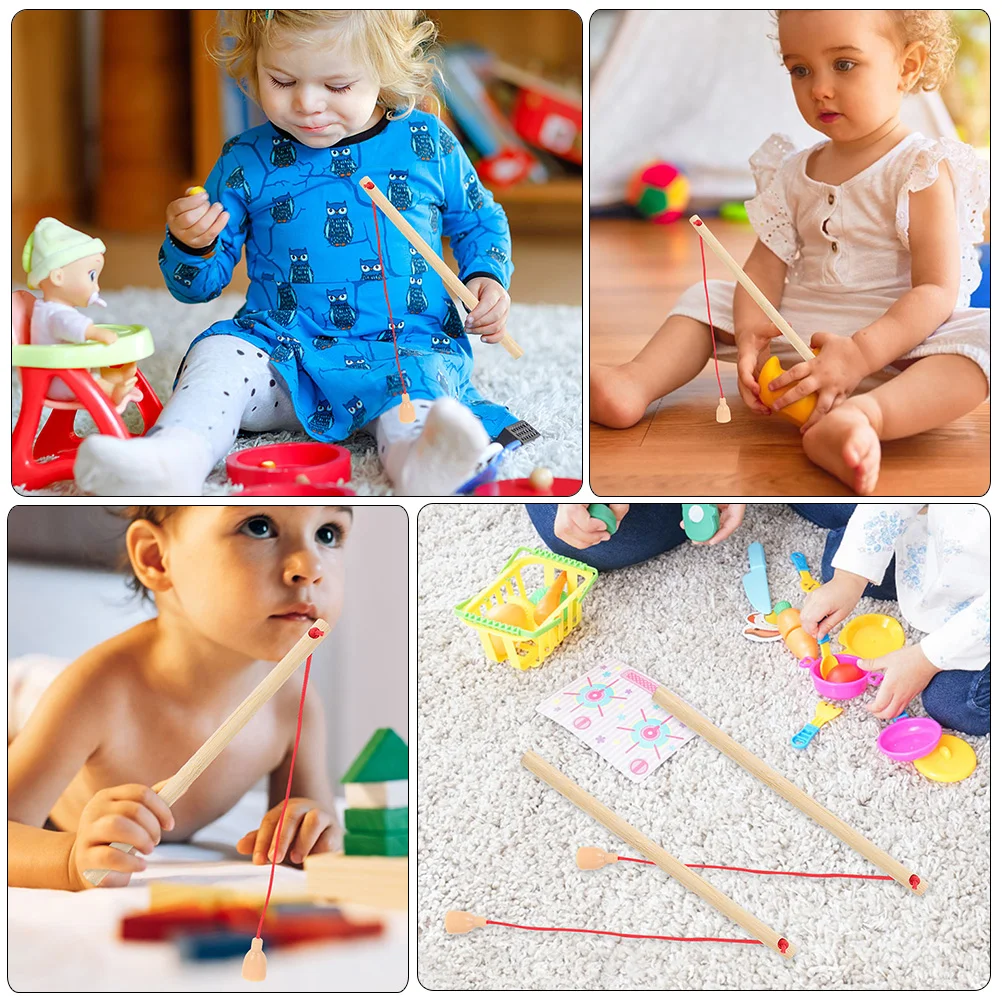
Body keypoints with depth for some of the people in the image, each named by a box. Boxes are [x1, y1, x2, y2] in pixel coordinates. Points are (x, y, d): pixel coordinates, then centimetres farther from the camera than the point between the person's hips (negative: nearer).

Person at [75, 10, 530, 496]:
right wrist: (191, 245, -14)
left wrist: (487, 276, 2)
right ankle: (175, 454, -52)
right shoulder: (246, 161, 6)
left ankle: (418, 458, -66)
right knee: (218, 354, -26)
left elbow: (478, 219, 23)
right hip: (280, 354, 2)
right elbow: (198, 285, 10)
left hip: (408, 348, -1)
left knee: (423, 376, -34)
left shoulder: (428, 143, 5)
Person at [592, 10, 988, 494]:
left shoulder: (923, 171, -9)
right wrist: (750, 332, -21)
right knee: (705, 297, 8)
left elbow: (937, 290, -18)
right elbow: (766, 265, 2)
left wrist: (861, 354, -32)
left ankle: (863, 414, -61)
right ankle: (638, 381, -19)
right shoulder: (793, 174, 10)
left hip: (897, 338, -6)